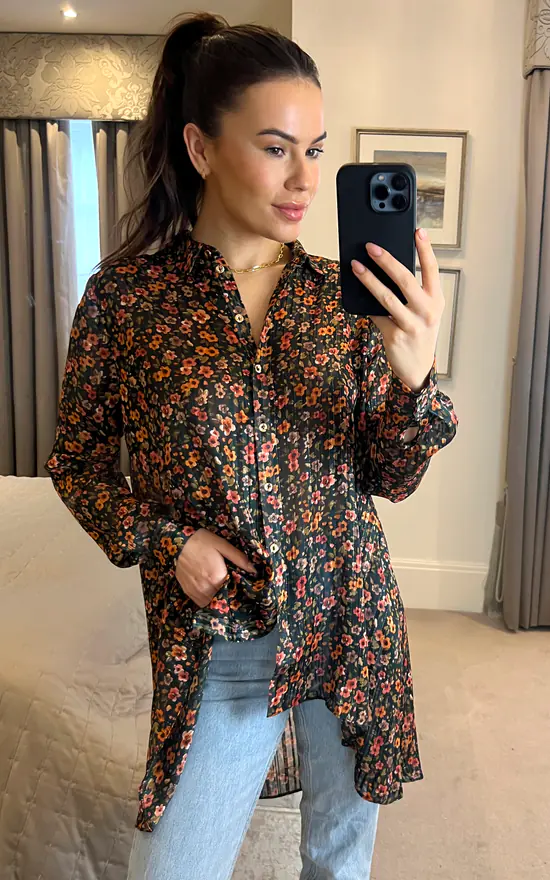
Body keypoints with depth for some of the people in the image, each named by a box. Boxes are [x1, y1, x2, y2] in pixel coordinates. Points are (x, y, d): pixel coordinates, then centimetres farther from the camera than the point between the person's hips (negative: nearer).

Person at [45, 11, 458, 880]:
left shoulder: (344, 292, -4)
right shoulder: (126, 294, -9)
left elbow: (391, 479, -4)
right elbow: (78, 459, 3)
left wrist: (414, 375, -23)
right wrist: (163, 539, -13)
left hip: (353, 624, 2)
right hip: (217, 643, -2)